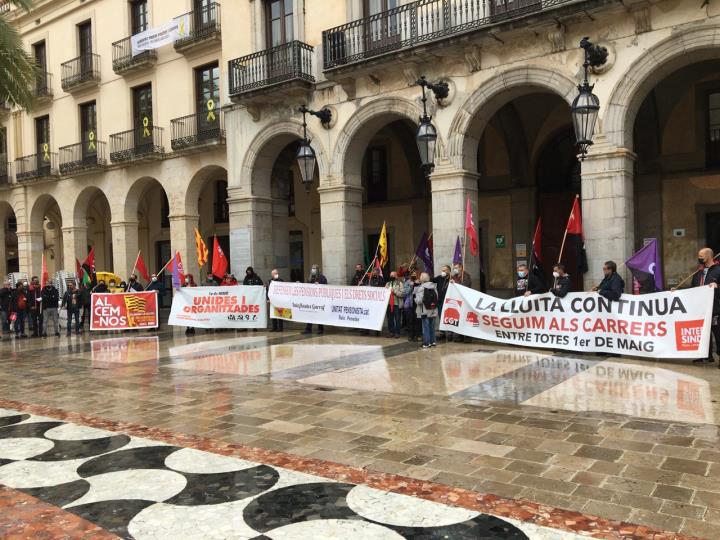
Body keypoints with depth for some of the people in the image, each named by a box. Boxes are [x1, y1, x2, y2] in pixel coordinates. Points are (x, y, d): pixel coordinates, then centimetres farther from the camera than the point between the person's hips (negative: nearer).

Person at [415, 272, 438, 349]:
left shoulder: (420, 288, -14)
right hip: (433, 310, 5)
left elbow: (419, 300, -19)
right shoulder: (434, 286, 1)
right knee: (432, 326, 15)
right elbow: (437, 297, 2)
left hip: (425, 311, -5)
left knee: (425, 327, 2)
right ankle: (433, 341, 21)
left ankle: (427, 343, 3)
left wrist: (415, 299, 1)